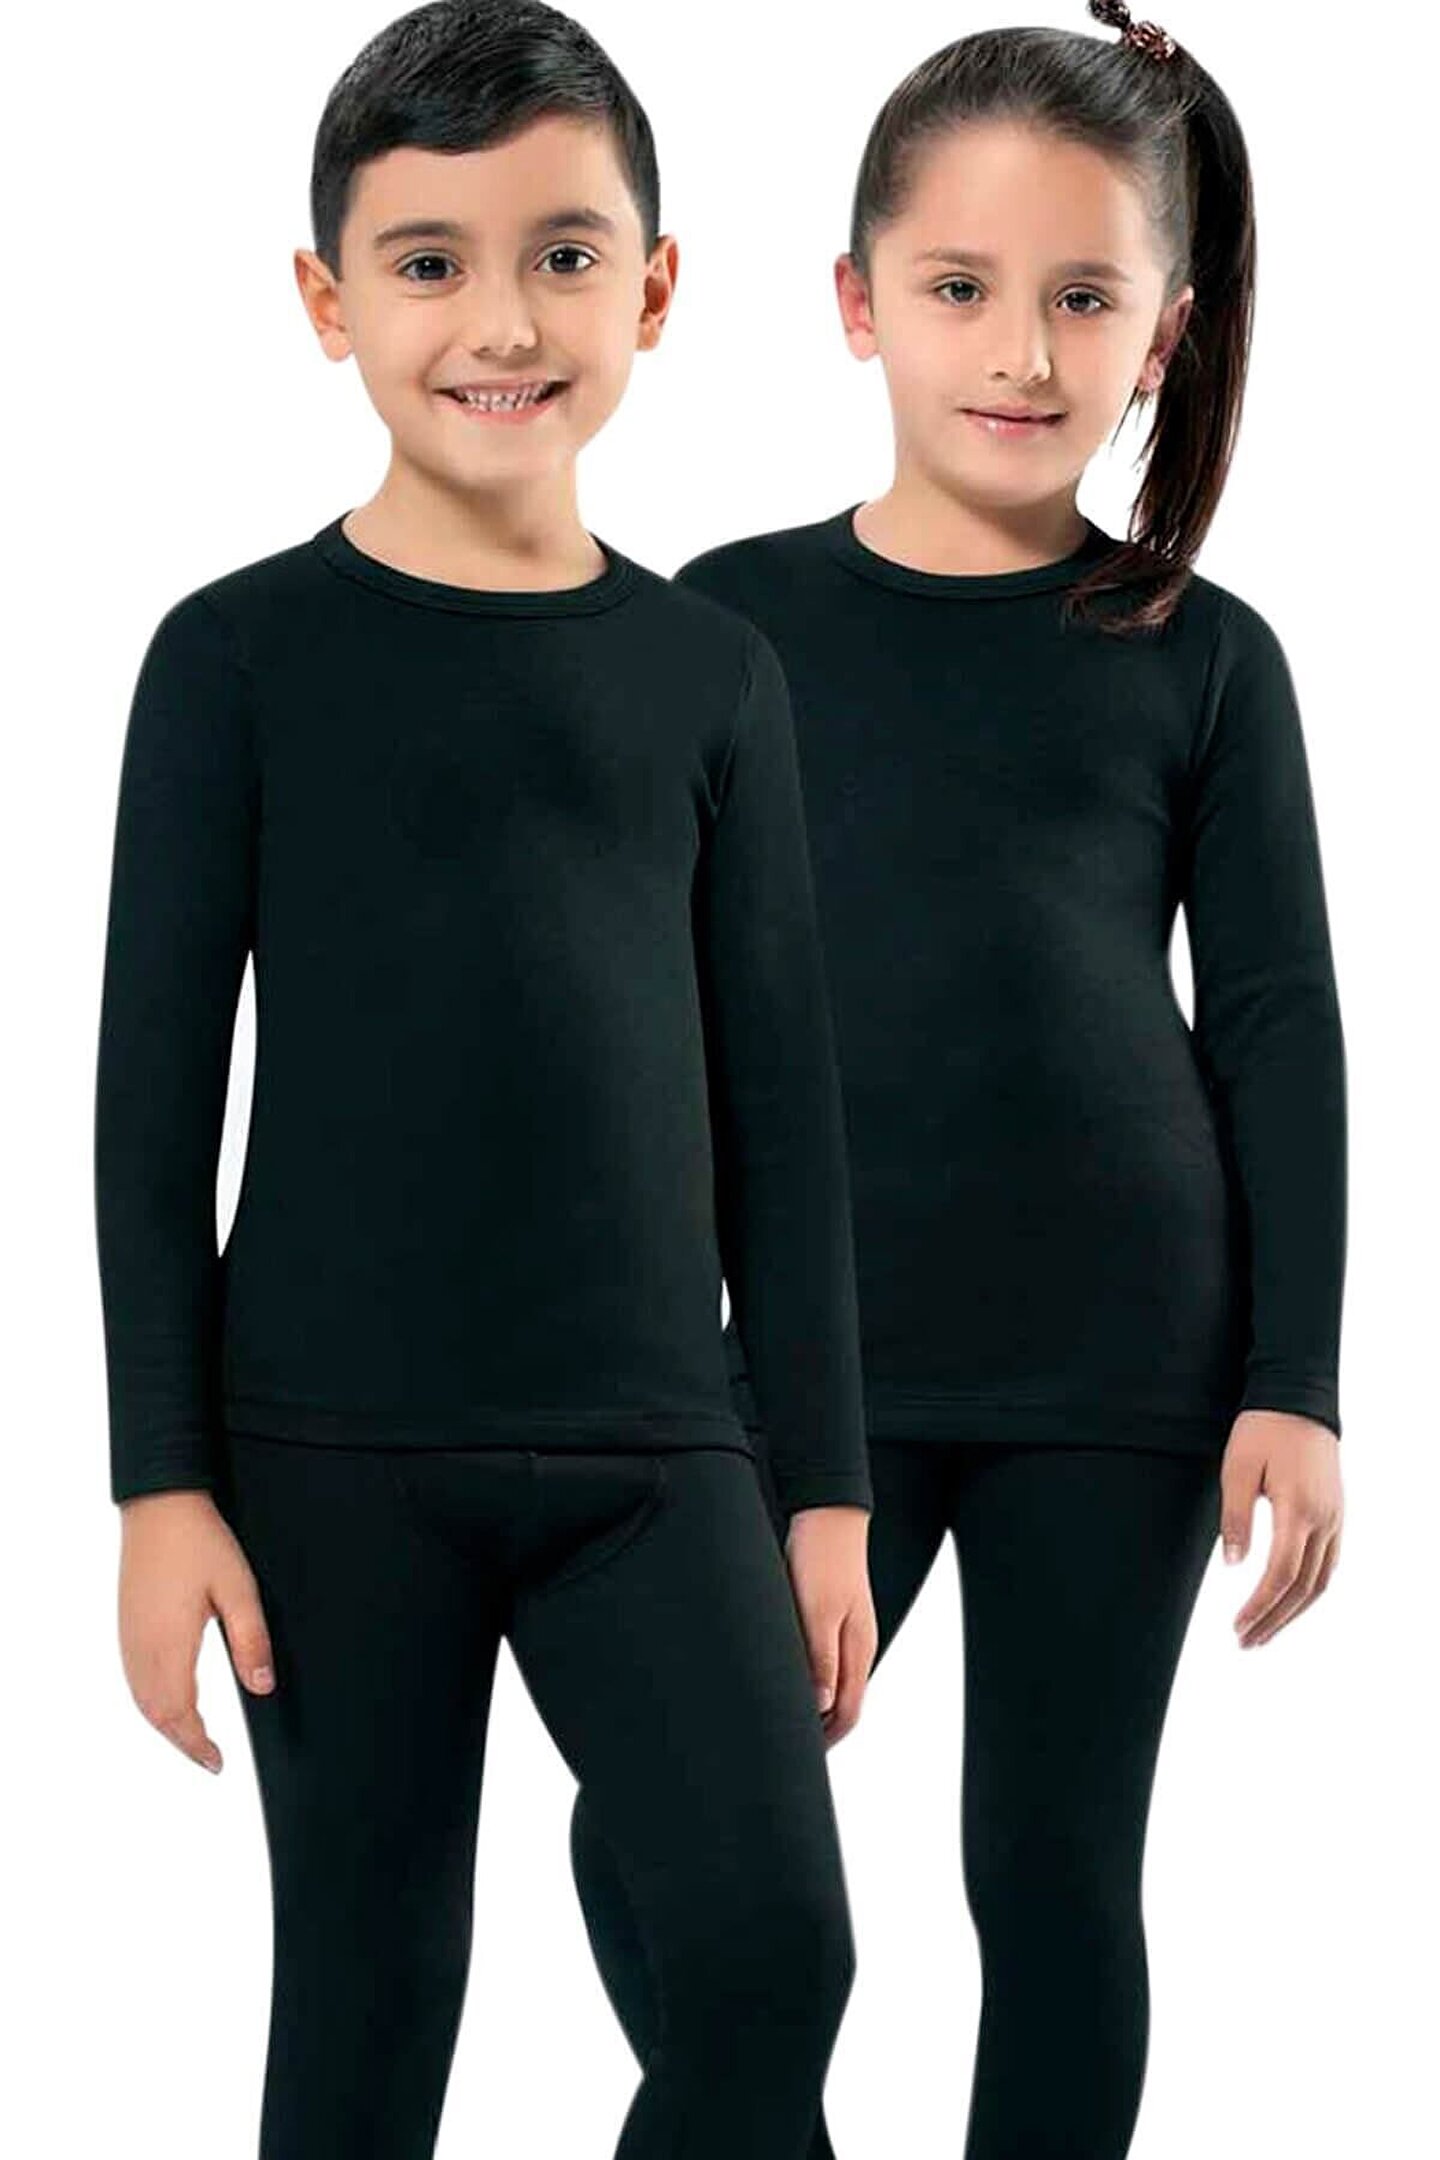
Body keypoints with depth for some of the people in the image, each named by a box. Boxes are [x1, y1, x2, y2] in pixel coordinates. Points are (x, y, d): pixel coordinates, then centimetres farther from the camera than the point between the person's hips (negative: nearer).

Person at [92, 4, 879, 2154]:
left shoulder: (711, 670, 6)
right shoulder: (243, 653, -2)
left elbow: (780, 1099, 9)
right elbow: (156, 1086, -1)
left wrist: (828, 1482, 7)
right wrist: (164, 1483, -5)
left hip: (652, 1448, 2)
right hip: (335, 1449, -2)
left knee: (776, 1953, -9)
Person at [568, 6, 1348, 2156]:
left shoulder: (1204, 659, 0)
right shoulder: (735, 617, 2)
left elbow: (1281, 1030, 1)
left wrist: (1296, 1383, -4)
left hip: (1125, 1365, -1)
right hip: (821, 1352, 1)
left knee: (1056, 1871, 7)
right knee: (650, 1839, -3)